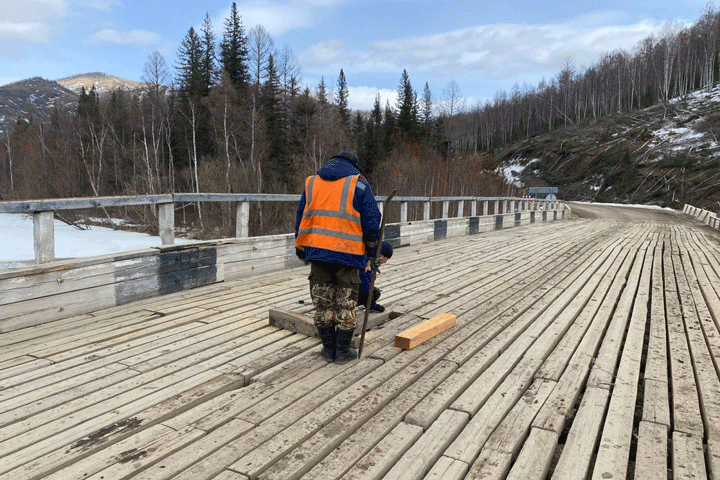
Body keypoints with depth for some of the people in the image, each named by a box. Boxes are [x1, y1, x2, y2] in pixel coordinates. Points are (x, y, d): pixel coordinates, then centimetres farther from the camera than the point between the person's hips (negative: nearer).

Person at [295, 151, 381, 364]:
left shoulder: (311, 182, 15)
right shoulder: (359, 184, 3)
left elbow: (301, 218, 16)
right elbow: (371, 222, -1)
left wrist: (301, 250, 23)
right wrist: (371, 252, 8)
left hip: (317, 251, 4)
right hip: (348, 252, -3)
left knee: (322, 301, 13)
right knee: (346, 302, 8)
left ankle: (329, 349, 21)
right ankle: (342, 351, 15)